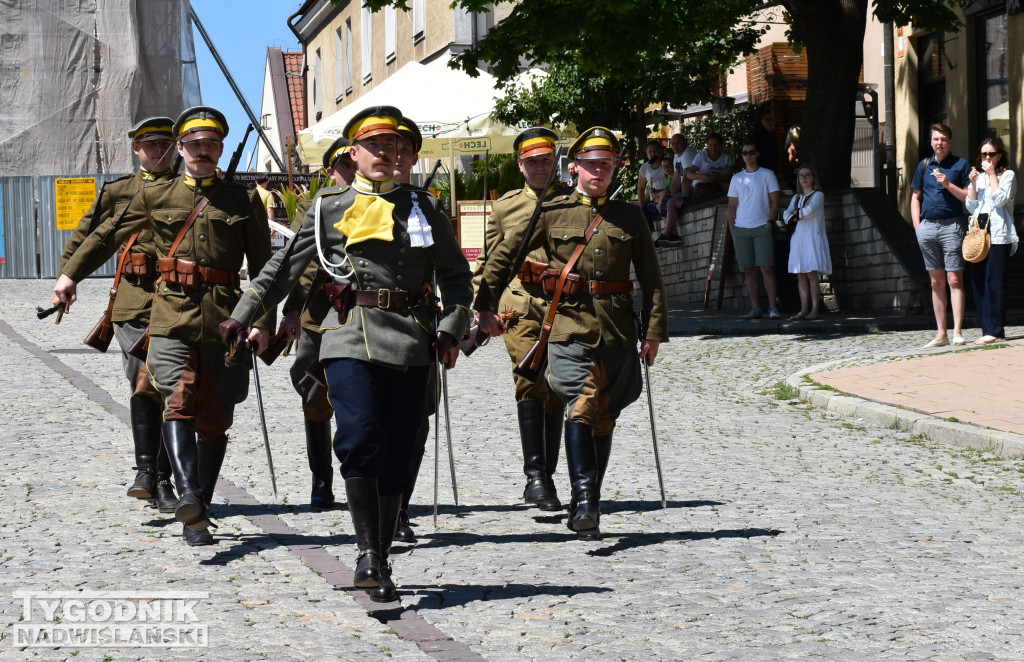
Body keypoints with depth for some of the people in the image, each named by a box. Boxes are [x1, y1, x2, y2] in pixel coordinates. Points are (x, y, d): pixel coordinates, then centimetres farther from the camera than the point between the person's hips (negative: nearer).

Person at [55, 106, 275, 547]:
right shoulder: (156, 196, 11)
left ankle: (197, 512, 17)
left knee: (215, 420, 5)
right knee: (179, 400, -22)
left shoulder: (244, 202, 9)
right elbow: (108, 234, 23)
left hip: (225, 322, 1)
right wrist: (71, 274, 24)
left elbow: (263, 268, 8)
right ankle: (188, 497, -35)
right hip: (171, 318, -1)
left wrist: (263, 323, -1)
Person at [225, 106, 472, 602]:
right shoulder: (330, 207, 10)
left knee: (396, 456, 4)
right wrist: (243, 315, 9)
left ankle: (380, 562, 13)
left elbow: (457, 274, 17)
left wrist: (451, 328, 3)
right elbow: (286, 265, 13)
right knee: (359, 443, -18)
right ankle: (368, 552, -13)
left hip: (411, 344, 2)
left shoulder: (423, 207, 14)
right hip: (351, 339, -2)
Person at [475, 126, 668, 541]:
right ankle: (585, 502, -28)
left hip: (617, 332, 3)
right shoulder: (551, 213, 5)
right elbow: (503, 257, 9)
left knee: (604, 418, 9)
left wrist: (655, 331, 5)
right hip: (569, 327, -3)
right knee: (581, 407, -21)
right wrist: (486, 306, 6)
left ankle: (586, 507, 21)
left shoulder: (629, 218, 11)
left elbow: (651, 278, 12)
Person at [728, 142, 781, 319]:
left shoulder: (767, 174, 6)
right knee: (749, 270, 1)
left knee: (767, 267, -9)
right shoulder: (737, 178, 13)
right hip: (741, 229, 3)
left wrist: (770, 222, -7)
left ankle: (772, 306, -8)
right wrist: (732, 229, 4)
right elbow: (732, 206, 13)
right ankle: (755, 307, 3)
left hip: (762, 227, -3)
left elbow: (775, 201, 4)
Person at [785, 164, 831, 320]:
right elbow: (787, 215, 5)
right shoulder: (796, 198, 18)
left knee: (811, 274, -11)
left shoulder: (818, 195, 1)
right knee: (800, 275, 1)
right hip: (798, 239, 6)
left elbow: (810, 210, -16)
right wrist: (798, 216, -14)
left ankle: (815, 310, -13)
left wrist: (796, 213, -1)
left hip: (813, 238, -6)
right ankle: (804, 310, 2)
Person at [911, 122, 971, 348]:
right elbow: (915, 197, 17)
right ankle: (941, 333, 10)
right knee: (936, 282, 7)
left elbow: (969, 197, -1)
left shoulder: (961, 165, 3)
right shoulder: (924, 165, 14)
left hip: (951, 226, -4)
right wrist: (917, 225, 7)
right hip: (927, 227, 4)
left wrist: (948, 185, -13)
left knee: (954, 280, -8)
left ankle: (957, 332, -9)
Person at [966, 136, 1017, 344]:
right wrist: (972, 183, 0)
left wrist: (992, 175, -7)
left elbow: (1000, 199, -11)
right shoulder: (978, 177, 18)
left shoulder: (1008, 175, 4)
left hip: (999, 235, -6)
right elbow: (971, 207, 11)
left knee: (994, 283, -10)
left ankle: (996, 330, -10)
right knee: (979, 283, 2)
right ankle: (987, 329, 6)